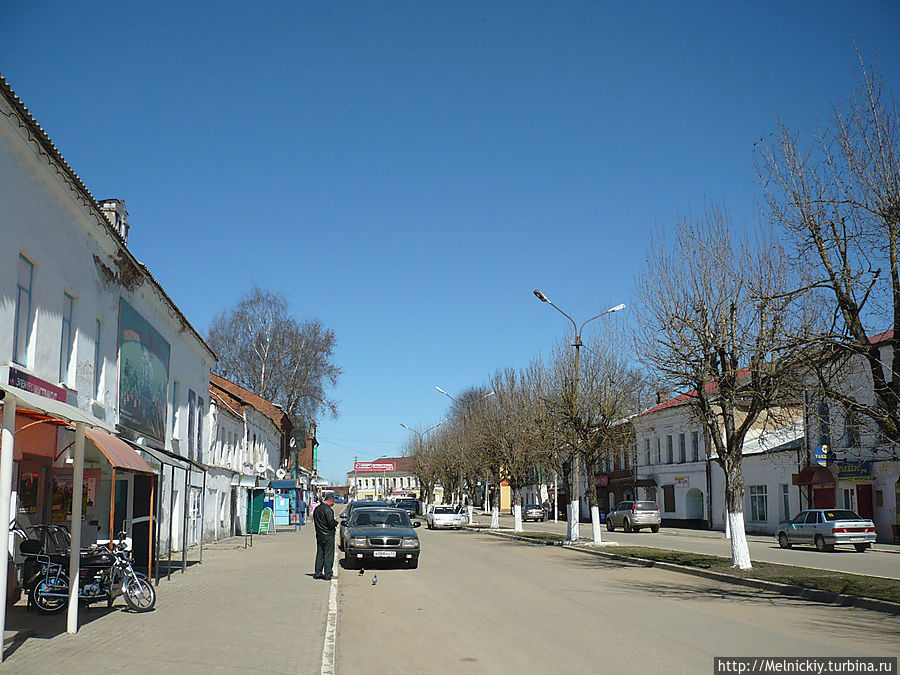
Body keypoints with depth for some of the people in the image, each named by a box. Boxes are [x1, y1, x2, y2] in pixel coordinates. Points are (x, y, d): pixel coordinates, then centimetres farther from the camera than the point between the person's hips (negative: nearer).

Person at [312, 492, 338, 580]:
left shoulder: (317, 508, 10)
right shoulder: (328, 509, -17)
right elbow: (331, 522, -23)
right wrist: (336, 522, -2)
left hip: (319, 535, 8)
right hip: (328, 535, -8)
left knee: (319, 554, 13)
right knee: (328, 555, -2)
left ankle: (318, 573, 17)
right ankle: (327, 574, -1)